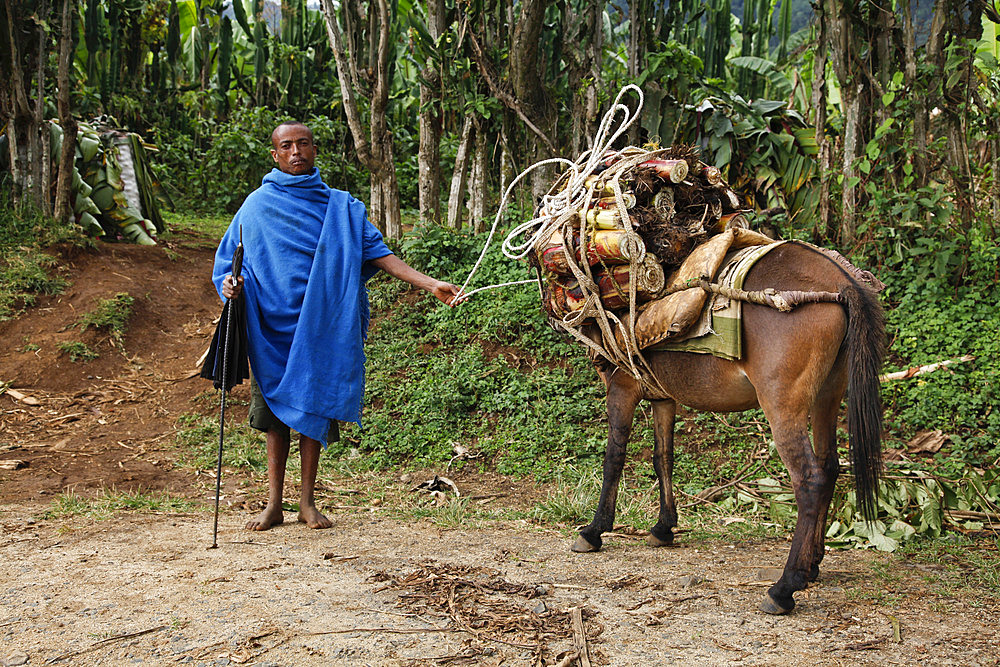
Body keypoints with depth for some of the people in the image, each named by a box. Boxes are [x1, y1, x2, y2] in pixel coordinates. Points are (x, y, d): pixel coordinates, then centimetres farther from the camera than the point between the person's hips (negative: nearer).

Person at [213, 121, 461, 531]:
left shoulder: (340, 206, 7)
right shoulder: (258, 205, 7)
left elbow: (377, 253, 2)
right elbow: (230, 261, 12)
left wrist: (431, 285, -7)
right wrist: (230, 283, -12)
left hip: (320, 325, 0)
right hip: (272, 324, 0)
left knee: (313, 409, 2)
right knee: (276, 410, 2)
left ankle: (308, 502, 12)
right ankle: (274, 504, 11)